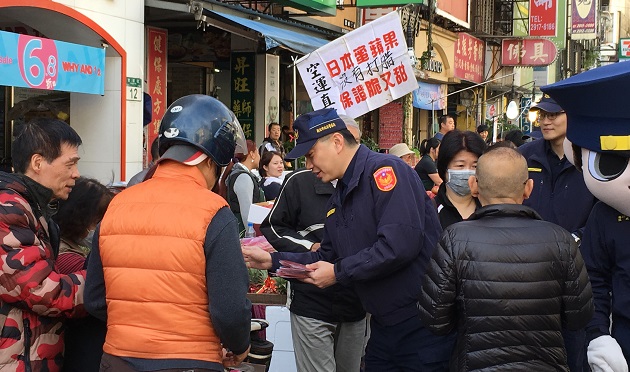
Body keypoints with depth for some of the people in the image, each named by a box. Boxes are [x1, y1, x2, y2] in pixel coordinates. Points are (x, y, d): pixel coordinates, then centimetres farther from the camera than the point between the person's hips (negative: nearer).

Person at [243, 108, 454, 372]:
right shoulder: (338, 200, 15)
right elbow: (326, 258, 21)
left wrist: (339, 272, -16)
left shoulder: (384, 170, -15)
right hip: (384, 324, 9)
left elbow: (399, 245, -27)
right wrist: (273, 260, 10)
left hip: (422, 324, -9)